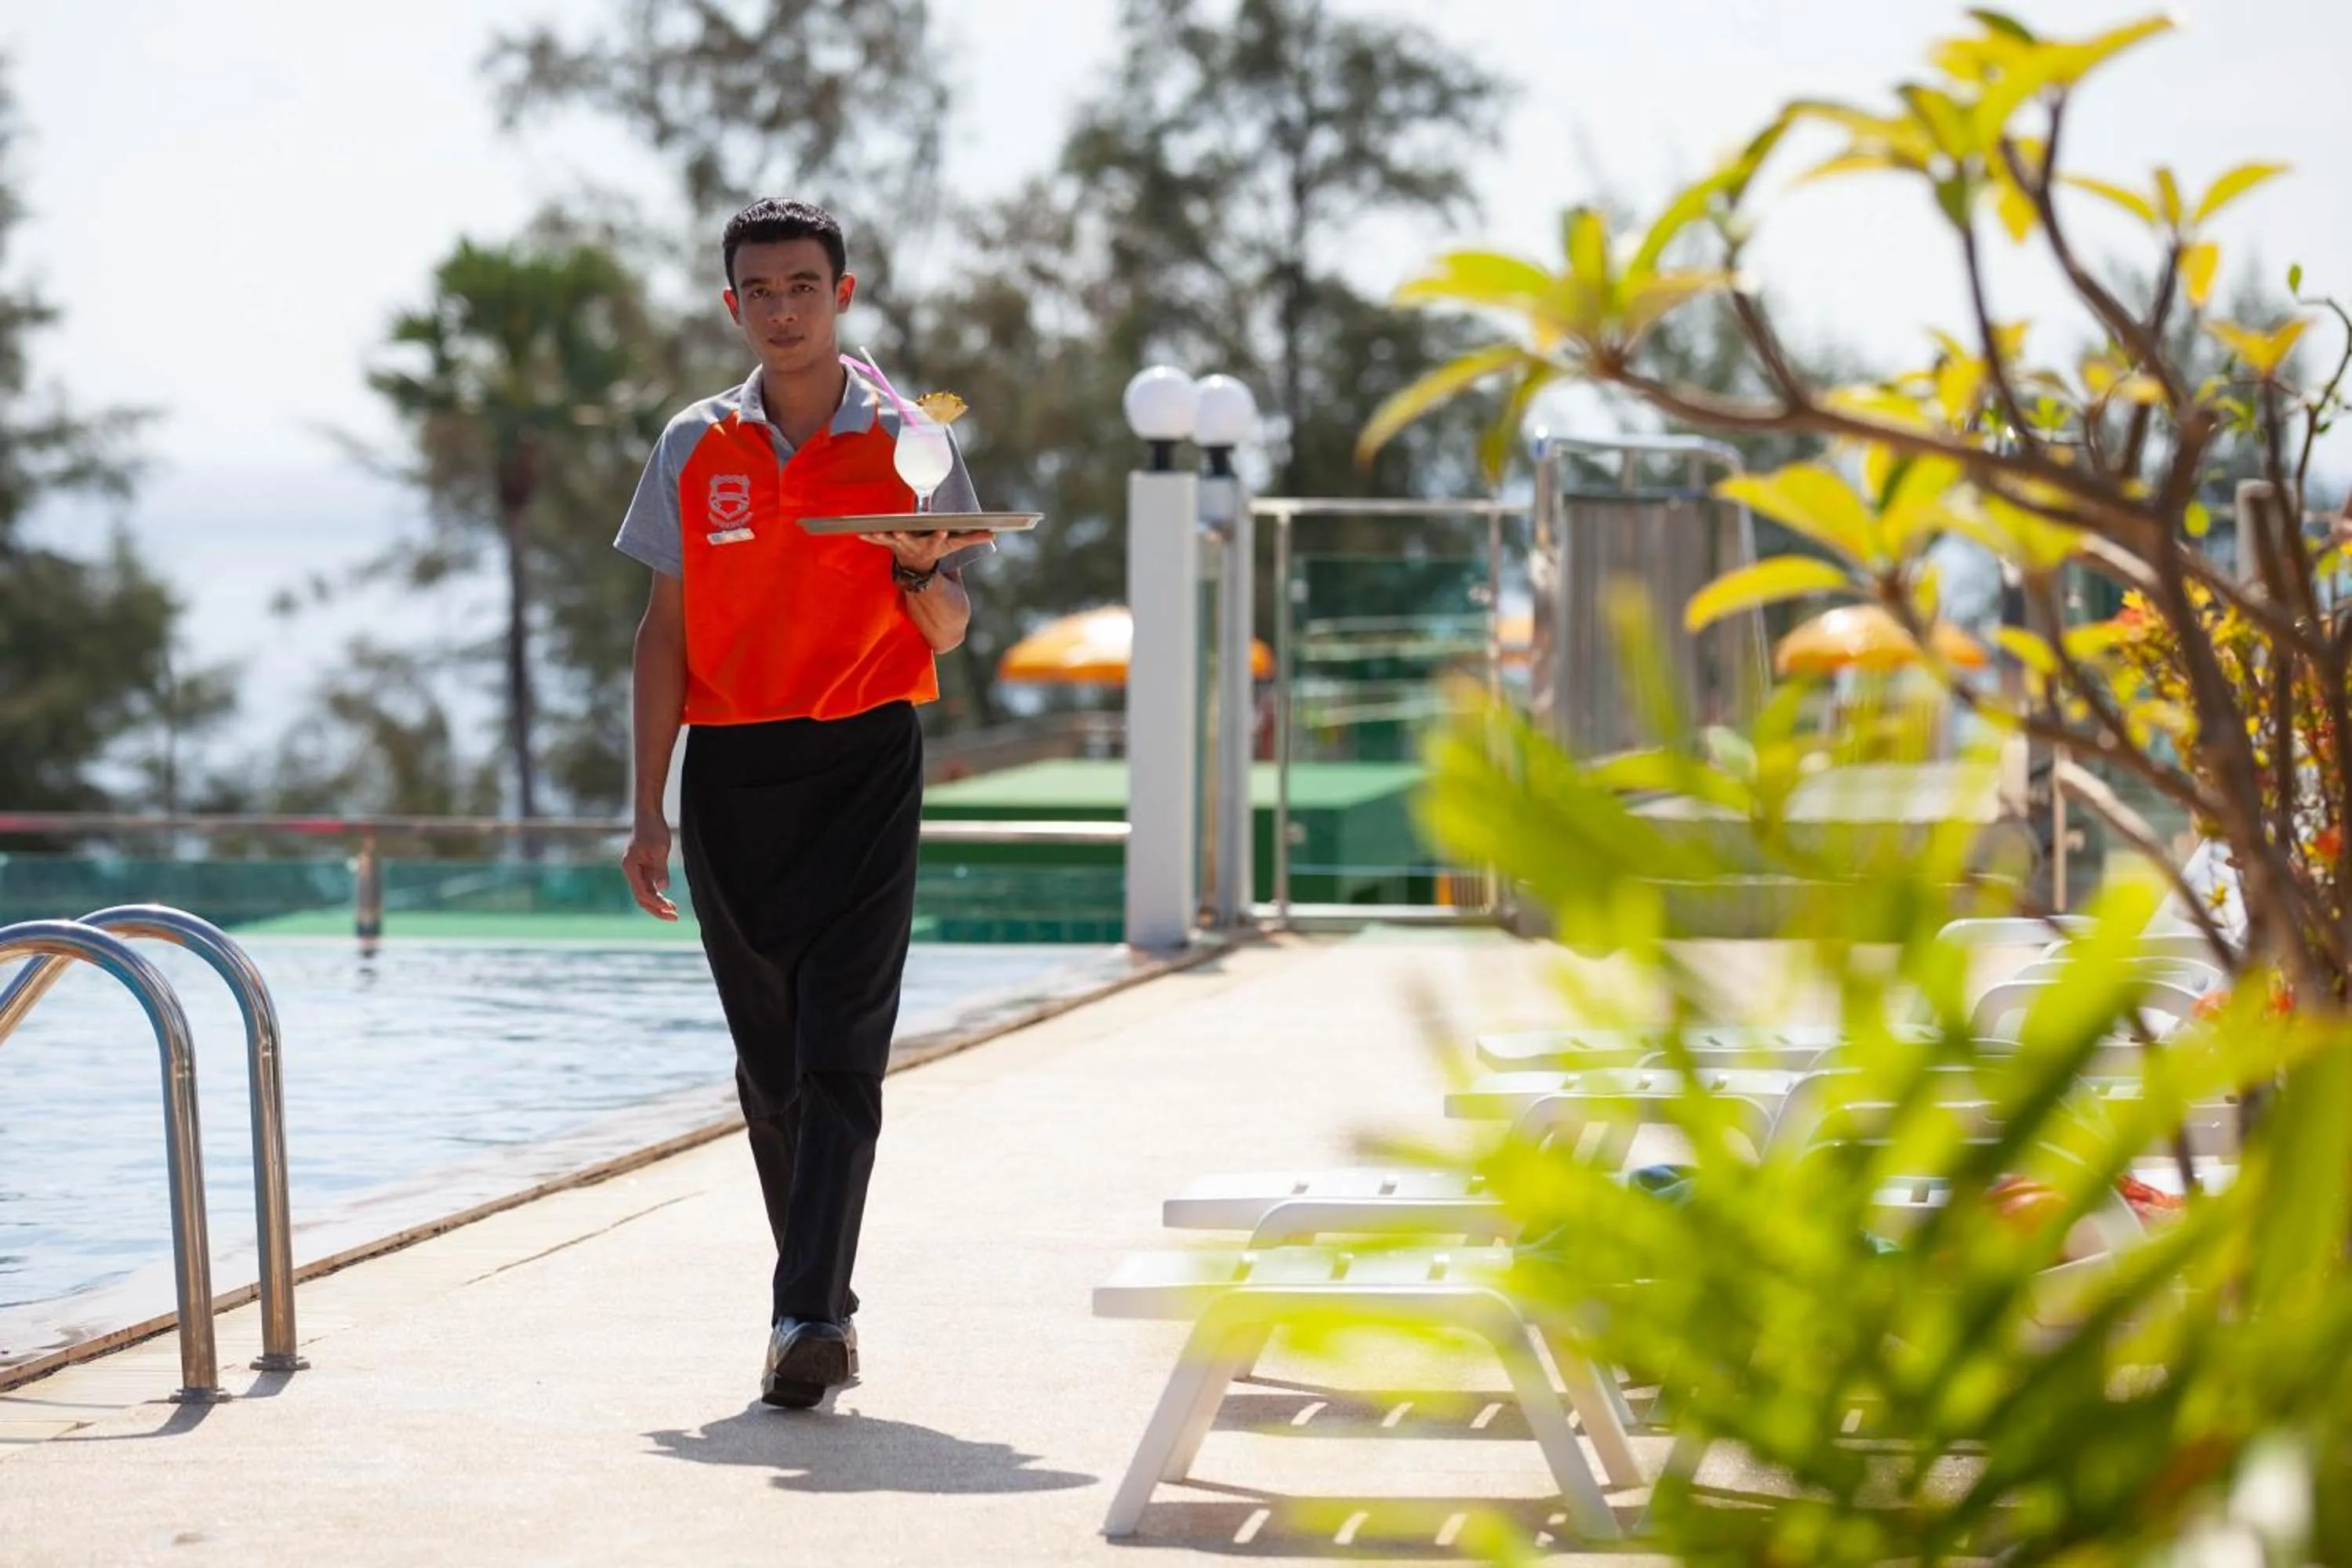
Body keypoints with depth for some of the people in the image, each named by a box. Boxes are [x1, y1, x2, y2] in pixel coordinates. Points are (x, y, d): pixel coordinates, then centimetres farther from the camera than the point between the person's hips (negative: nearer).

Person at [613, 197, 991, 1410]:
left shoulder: (908, 444, 3)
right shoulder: (695, 448, 8)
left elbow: (946, 633, 8)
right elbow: (667, 628, 10)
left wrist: (921, 573, -16)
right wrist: (648, 809, 5)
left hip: (864, 766, -3)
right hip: (730, 771, 3)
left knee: (840, 1051, -13)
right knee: (769, 1061, 8)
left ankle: (808, 1316, -19)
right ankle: (826, 1311, 18)